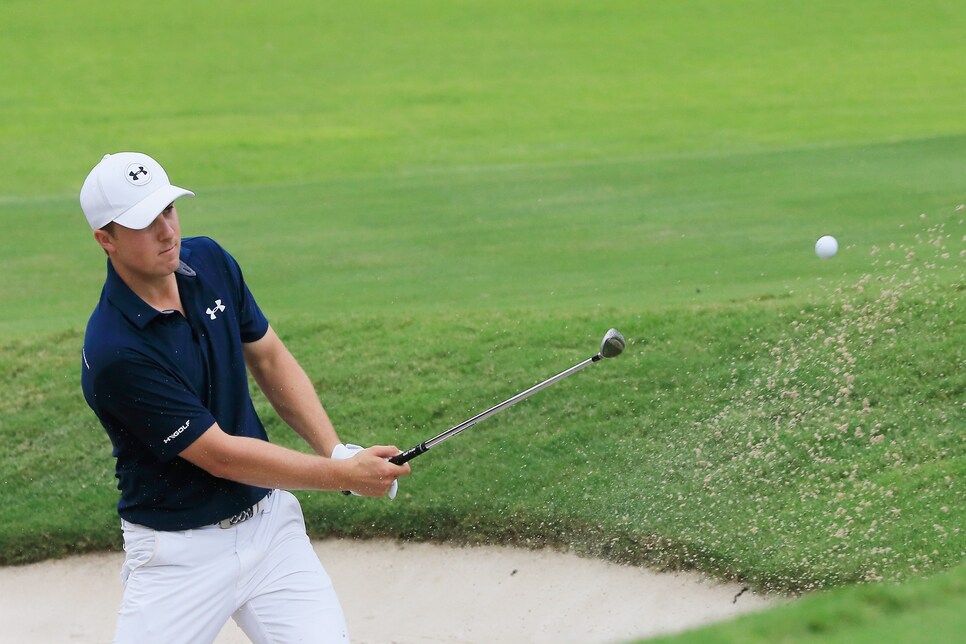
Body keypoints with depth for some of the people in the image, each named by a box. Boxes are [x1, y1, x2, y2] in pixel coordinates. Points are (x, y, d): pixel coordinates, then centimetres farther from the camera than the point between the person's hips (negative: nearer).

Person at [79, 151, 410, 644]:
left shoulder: (210, 264, -2)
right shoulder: (113, 350, -24)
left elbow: (270, 360, 10)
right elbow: (219, 455, -20)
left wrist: (338, 451, -3)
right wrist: (343, 476, -17)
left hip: (269, 520, 5)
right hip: (179, 552, -5)